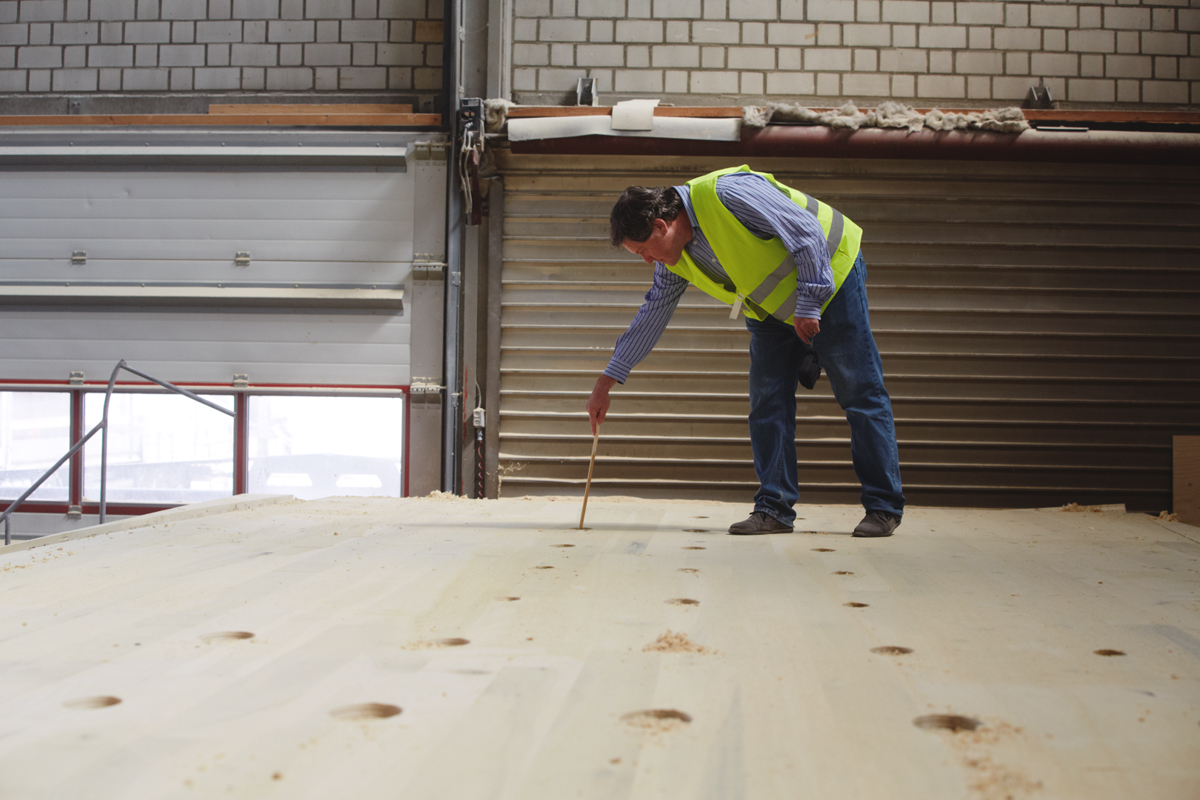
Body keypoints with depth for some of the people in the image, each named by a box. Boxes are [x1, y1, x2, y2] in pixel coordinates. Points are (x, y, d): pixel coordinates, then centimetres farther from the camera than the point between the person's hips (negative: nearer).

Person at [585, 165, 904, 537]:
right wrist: (604, 384, 3)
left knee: (860, 393, -4)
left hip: (827, 273, -7)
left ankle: (884, 507, 2)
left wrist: (808, 303, -24)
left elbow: (808, 233, -27)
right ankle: (774, 509, 5)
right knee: (767, 404, 0)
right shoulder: (674, 258, -5)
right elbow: (652, 314, 4)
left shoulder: (727, 193, -30)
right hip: (771, 307, 8)